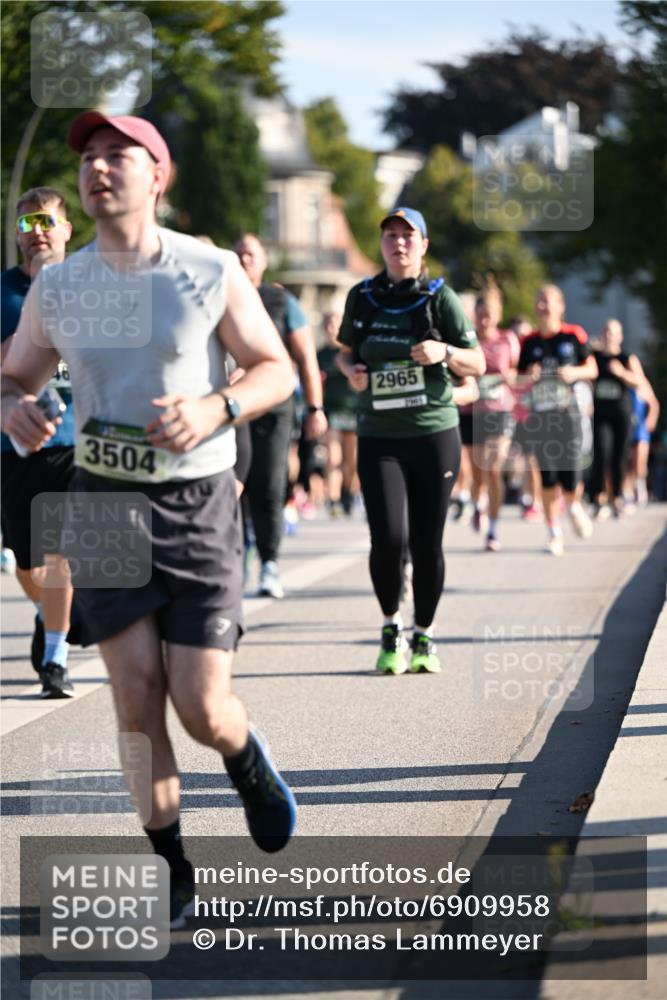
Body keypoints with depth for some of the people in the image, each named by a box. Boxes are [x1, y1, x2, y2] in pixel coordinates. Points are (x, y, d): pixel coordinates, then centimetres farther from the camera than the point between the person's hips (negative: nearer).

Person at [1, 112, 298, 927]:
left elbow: (276, 370, -1)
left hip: (199, 502, -2)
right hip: (105, 499, 2)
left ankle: (248, 763, 31)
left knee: (201, 707, -6)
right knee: (137, 698, -3)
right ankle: (169, 872, 12)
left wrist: (213, 409, -21)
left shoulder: (211, 273, -6)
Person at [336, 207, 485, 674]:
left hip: (435, 433, -1)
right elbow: (346, 352, 21)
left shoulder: (440, 297, -2)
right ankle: (391, 627, 10)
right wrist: (352, 370, -2)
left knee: (427, 544, 2)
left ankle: (424, 637, 21)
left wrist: (444, 352, -20)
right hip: (379, 438, 1)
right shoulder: (362, 297, 6)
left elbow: (478, 364, -1)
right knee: (389, 538, -13)